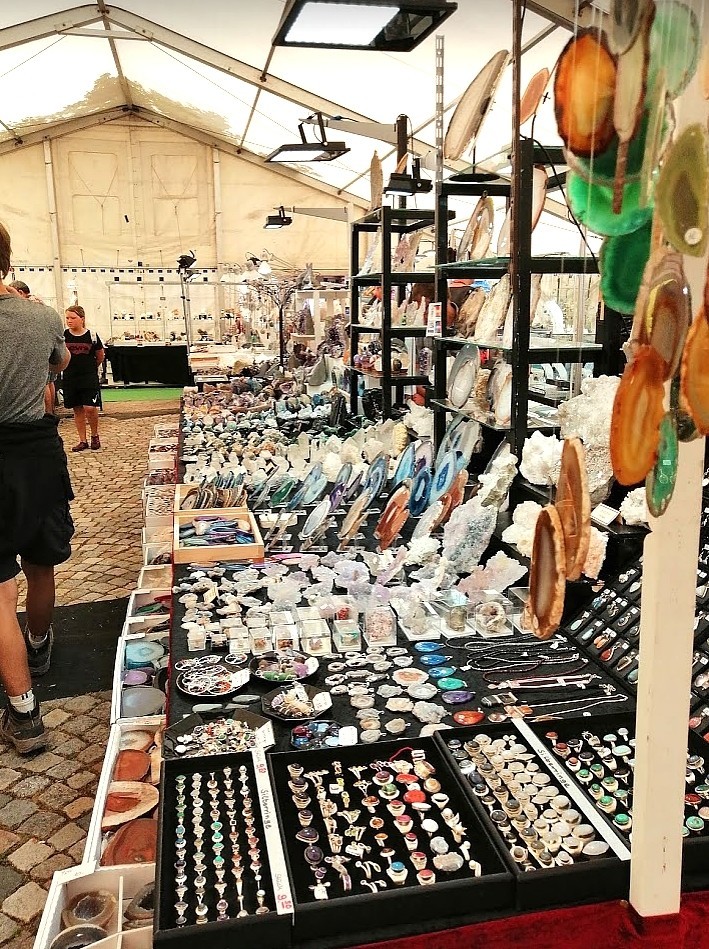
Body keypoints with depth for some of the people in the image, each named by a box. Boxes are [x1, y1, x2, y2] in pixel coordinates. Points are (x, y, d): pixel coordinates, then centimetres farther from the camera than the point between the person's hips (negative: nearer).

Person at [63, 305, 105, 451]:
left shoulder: (92, 335, -4)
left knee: (90, 408, -10)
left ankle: (95, 436, 14)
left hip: (89, 378, -2)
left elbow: (100, 356, 9)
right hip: (70, 378, 2)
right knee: (77, 409, 8)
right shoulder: (63, 335, -1)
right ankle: (82, 441, 18)